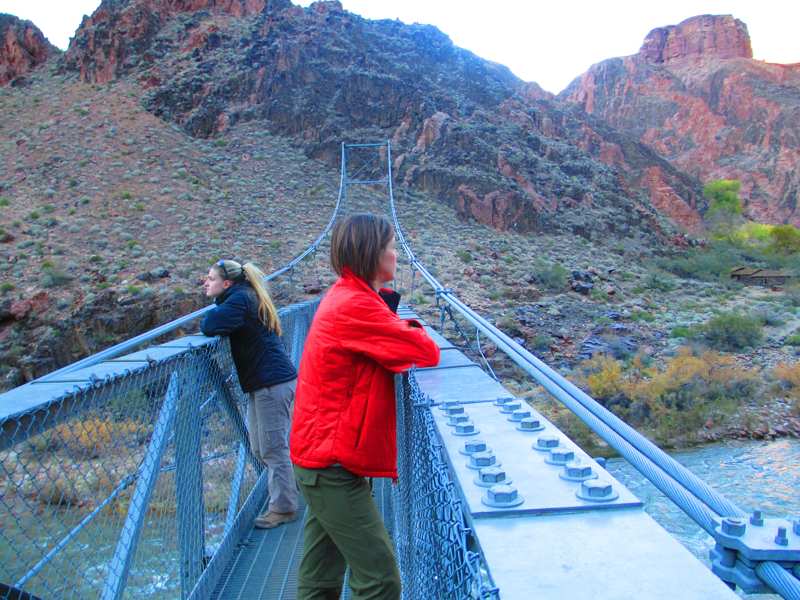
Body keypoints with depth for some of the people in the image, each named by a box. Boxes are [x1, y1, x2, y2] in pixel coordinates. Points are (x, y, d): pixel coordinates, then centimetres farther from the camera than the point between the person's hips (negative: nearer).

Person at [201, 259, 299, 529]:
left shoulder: (240, 299, -14)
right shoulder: (246, 296, 15)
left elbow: (209, 326, -24)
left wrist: (212, 318, -4)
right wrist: (217, 321, -1)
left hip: (272, 382, -10)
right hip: (266, 382, 10)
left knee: (273, 448, -1)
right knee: (260, 447, 18)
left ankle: (283, 508, 10)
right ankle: (290, 483, 32)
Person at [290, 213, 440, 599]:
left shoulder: (345, 297, 12)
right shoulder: (356, 305, -20)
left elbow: (388, 347, 12)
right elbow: (427, 353, -18)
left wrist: (403, 334, -6)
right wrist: (414, 333, 2)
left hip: (323, 456, 10)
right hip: (333, 463, -10)